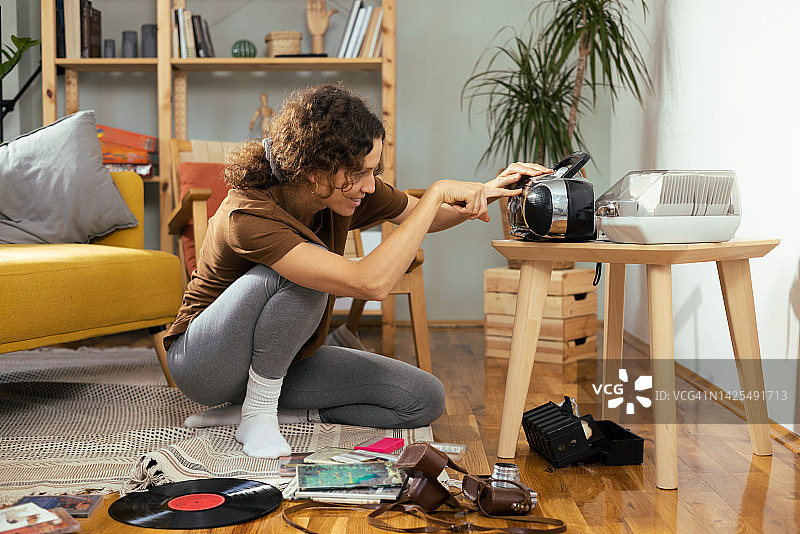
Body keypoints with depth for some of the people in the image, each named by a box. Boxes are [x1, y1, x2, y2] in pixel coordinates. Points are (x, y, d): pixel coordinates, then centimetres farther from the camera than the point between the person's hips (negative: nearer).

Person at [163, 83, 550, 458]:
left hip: (282, 359, 7)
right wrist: (437, 192, -37)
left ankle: (273, 407, -5)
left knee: (424, 399, -8)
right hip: (205, 361, -7)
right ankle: (257, 412, -17)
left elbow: (424, 217, 6)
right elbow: (371, 283, -43)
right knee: (304, 277, -36)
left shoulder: (345, 188, -13)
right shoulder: (248, 215, -34)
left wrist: (488, 190, -14)